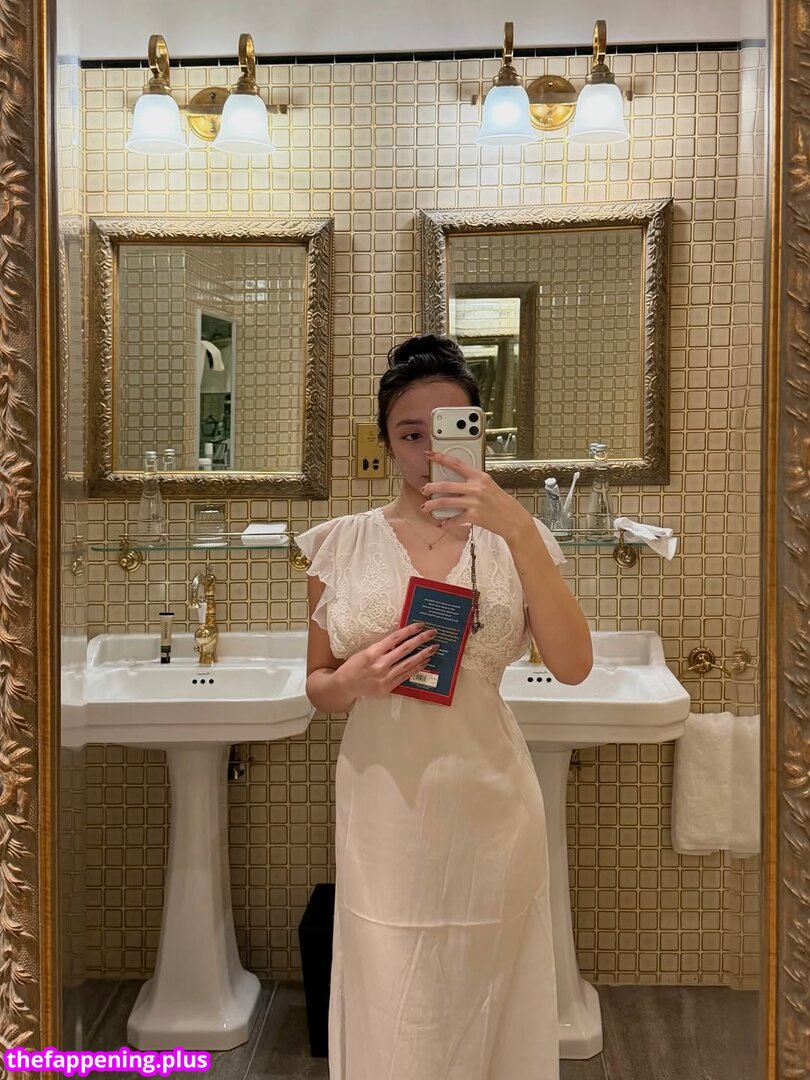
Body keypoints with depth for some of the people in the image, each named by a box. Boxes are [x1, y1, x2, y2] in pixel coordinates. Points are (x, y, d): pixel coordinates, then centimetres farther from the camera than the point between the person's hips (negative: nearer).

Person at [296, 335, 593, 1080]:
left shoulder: (516, 537, 0)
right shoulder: (341, 542, 1)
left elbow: (573, 665, -14)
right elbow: (317, 686, 9)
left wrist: (519, 528, -23)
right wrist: (354, 681, -14)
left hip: (489, 803, 0)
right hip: (384, 805, 1)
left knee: (486, 1002, 12)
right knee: (392, 1018, 9)